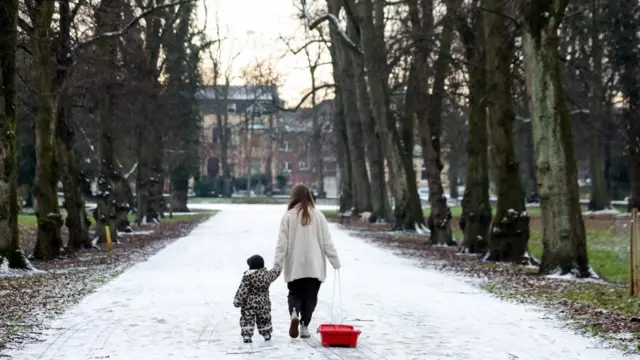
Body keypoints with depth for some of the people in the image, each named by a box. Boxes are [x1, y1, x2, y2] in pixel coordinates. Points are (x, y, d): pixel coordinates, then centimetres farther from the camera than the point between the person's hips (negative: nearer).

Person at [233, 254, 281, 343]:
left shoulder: (248, 276, -16)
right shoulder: (267, 275, 0)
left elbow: (242, 290, -17)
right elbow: (275, 273, 21)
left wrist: (237, 301, -11)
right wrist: (278, 268, 42)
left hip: (249, 304, -5)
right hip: (263, 303, 5)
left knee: (247, 320, 0)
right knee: (264, 319, 19)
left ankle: (246, 335, -9)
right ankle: (266, 334, 27)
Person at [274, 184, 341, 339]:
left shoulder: (288, 216, -4)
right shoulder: (318, 216, 0)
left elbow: (282, 242, -6)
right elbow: (327, 242, 2)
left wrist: (277, 263, -3)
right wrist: (335, 262, 10)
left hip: (294, 266, 0)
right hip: (314, 266, 0)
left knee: (294, 294, 12)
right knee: (310, 297, 11)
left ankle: (294, 313, -16)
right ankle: (304, 326, 5)